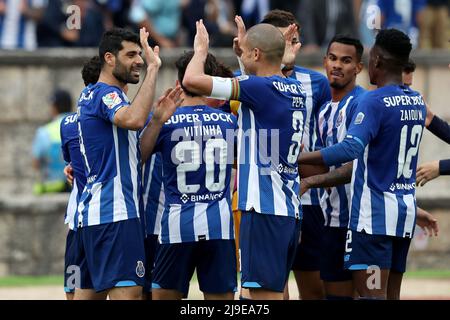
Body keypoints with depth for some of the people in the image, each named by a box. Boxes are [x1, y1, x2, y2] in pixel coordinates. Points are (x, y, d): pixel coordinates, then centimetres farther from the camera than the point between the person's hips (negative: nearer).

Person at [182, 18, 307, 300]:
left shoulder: (260, 87, -12)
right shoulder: (296, 91, 13)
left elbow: (192, 80, -16)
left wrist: (201, 50, 3)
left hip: (265, 209, -9)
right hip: (291, 211, 9)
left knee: (265, 294, -8)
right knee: (274, 292, 12)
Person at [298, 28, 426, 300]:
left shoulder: (374, 101, -14)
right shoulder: (417, 102, 11)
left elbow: (351, 148, -28)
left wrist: (296, 159, -27)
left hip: (374, 215, -8)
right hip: (406, 212, 8)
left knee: (371, 293, -9)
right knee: (391, 294, 10)